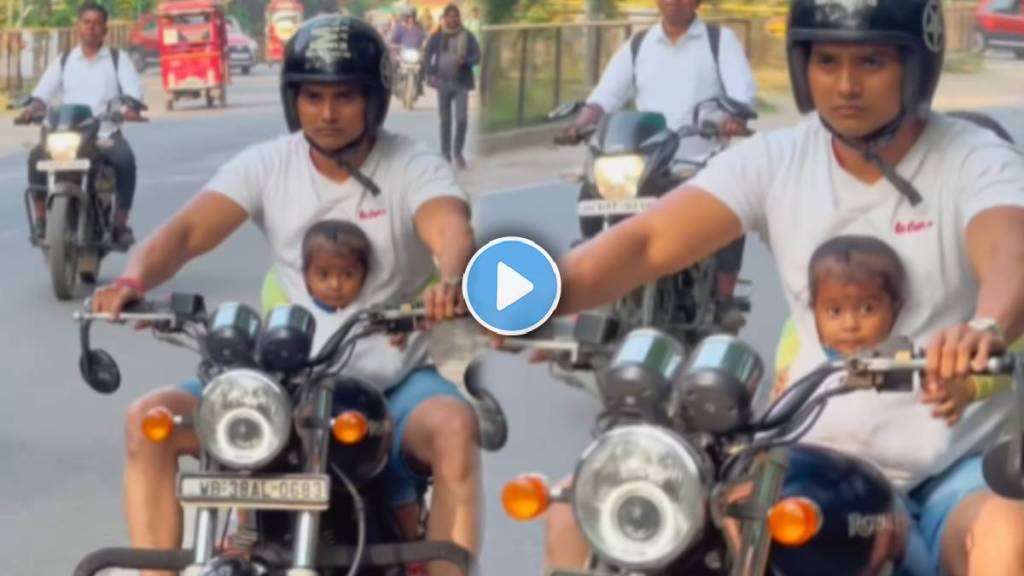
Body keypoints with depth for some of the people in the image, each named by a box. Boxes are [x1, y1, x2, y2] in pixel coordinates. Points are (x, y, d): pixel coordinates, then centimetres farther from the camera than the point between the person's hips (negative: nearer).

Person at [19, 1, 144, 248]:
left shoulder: (118, 59, 11)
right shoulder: (63, 61, 16)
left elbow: (133, 89, -5)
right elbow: (43, 91, 4)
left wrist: (131, 107, -28)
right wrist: (33, 108, -20)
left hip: (107, 133, -2)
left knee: (125, 159, -34)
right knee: (37, 156, -27)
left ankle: (120, 222, -25)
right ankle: (40, 219, -20)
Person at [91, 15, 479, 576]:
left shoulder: (414, 168, -5)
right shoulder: (265, 165, 2)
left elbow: (452, 230, -26)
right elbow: (187, 230, -11)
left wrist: (451, 283, -51)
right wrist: (132, 281, -33)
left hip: (394, 384, -3)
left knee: (454, 427, -36)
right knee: (147, 420, -17)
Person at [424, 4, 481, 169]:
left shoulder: (468, 36, -2)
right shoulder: (436, 37, 1)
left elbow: (477, 56, -2)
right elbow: (428, 55, 8)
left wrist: (465, 61, -22)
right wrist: (430, 74, -4)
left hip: (461, 82, -1)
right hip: (443, 82, 1)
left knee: (462, 118, -11)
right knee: (445, 119, 7)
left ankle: (458, 152, 6)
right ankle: (445, 153, 16)